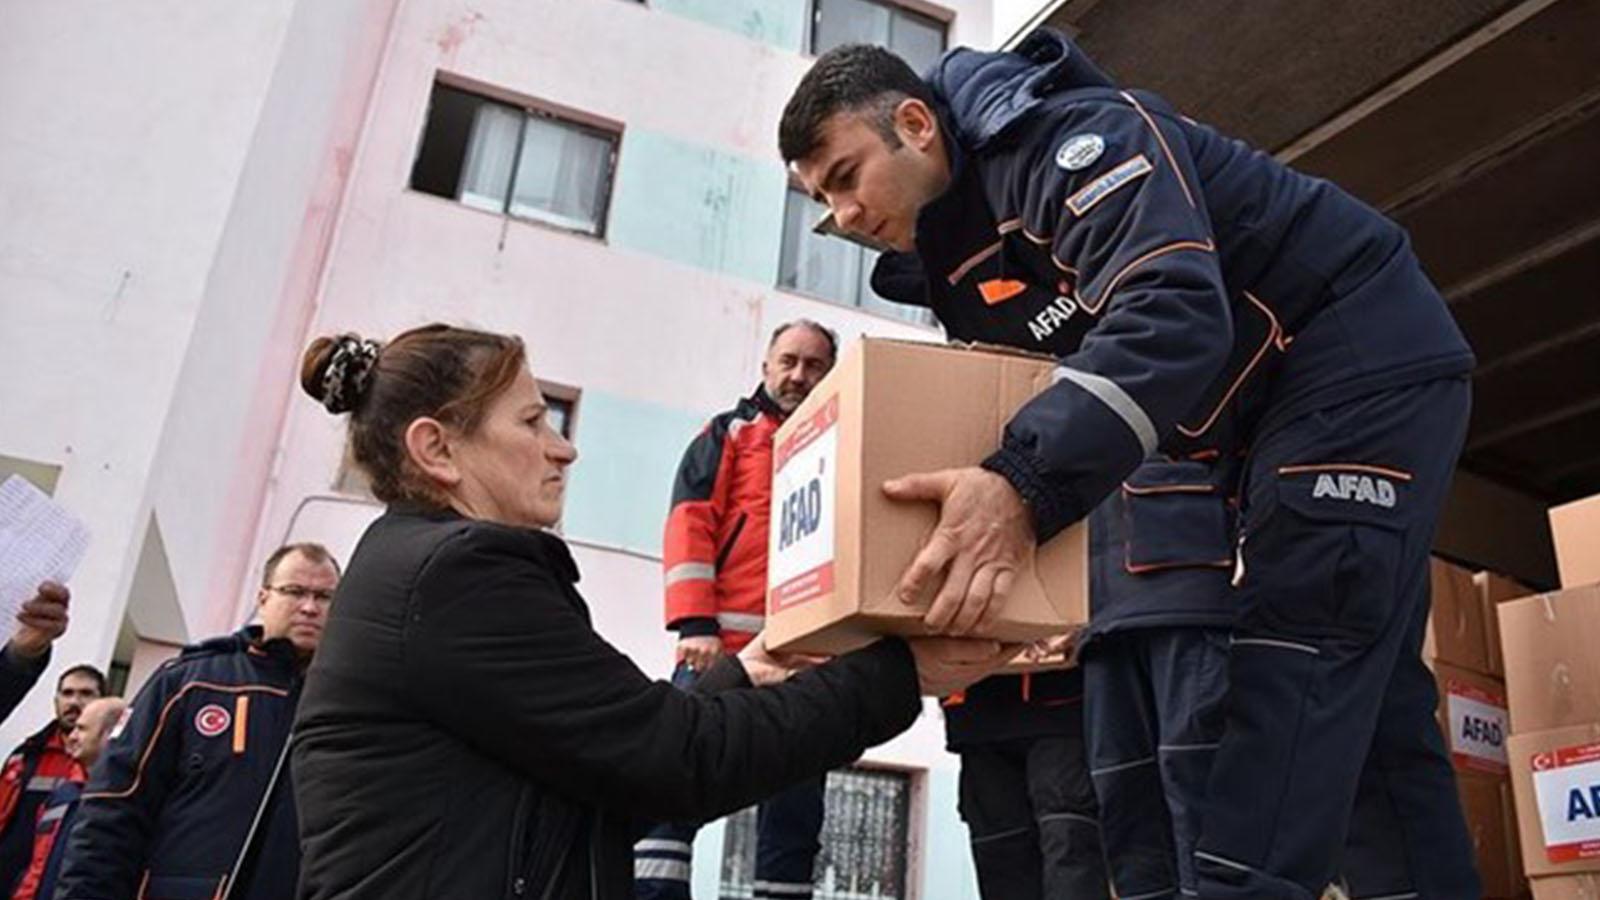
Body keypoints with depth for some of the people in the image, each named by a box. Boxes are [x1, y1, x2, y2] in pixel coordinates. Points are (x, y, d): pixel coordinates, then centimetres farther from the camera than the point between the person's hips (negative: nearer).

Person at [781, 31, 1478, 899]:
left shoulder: (1067, 134, -23)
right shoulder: (962, 259, 7)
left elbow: (1175, 313, -38)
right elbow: (1022, 402, 9)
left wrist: (1026, 486, -48)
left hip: (1368, 355, -9)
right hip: (1284, 405, 10)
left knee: (1290, 655, -18)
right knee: (1366, 695, 8)